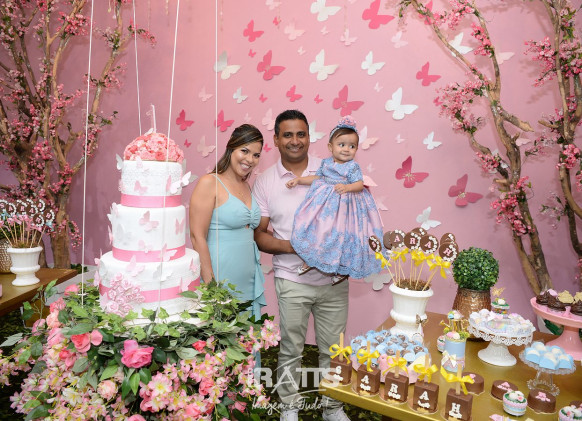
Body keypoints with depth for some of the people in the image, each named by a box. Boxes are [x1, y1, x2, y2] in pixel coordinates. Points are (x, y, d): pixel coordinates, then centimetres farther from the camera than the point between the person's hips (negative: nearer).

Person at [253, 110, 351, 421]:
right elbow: (259, 235, -1)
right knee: (290, 351, 13)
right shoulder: (264, 182, -2)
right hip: (292, 281, -1)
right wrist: (290, 246, -18)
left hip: (334, 278, 1)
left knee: (333, 349, 15)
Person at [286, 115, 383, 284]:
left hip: (344, 205, -4)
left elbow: (359, 184, -16)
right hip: (323, 202, 5)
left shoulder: (353, 166, -8)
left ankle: (343, 268, 20)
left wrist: (347, 187, -35)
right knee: (316, 228, 3)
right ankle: (311, 259, 24)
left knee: (341, 234, -1)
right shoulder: (326, 162, 7)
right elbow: (317, 178, 18)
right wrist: (299, 180, 13)